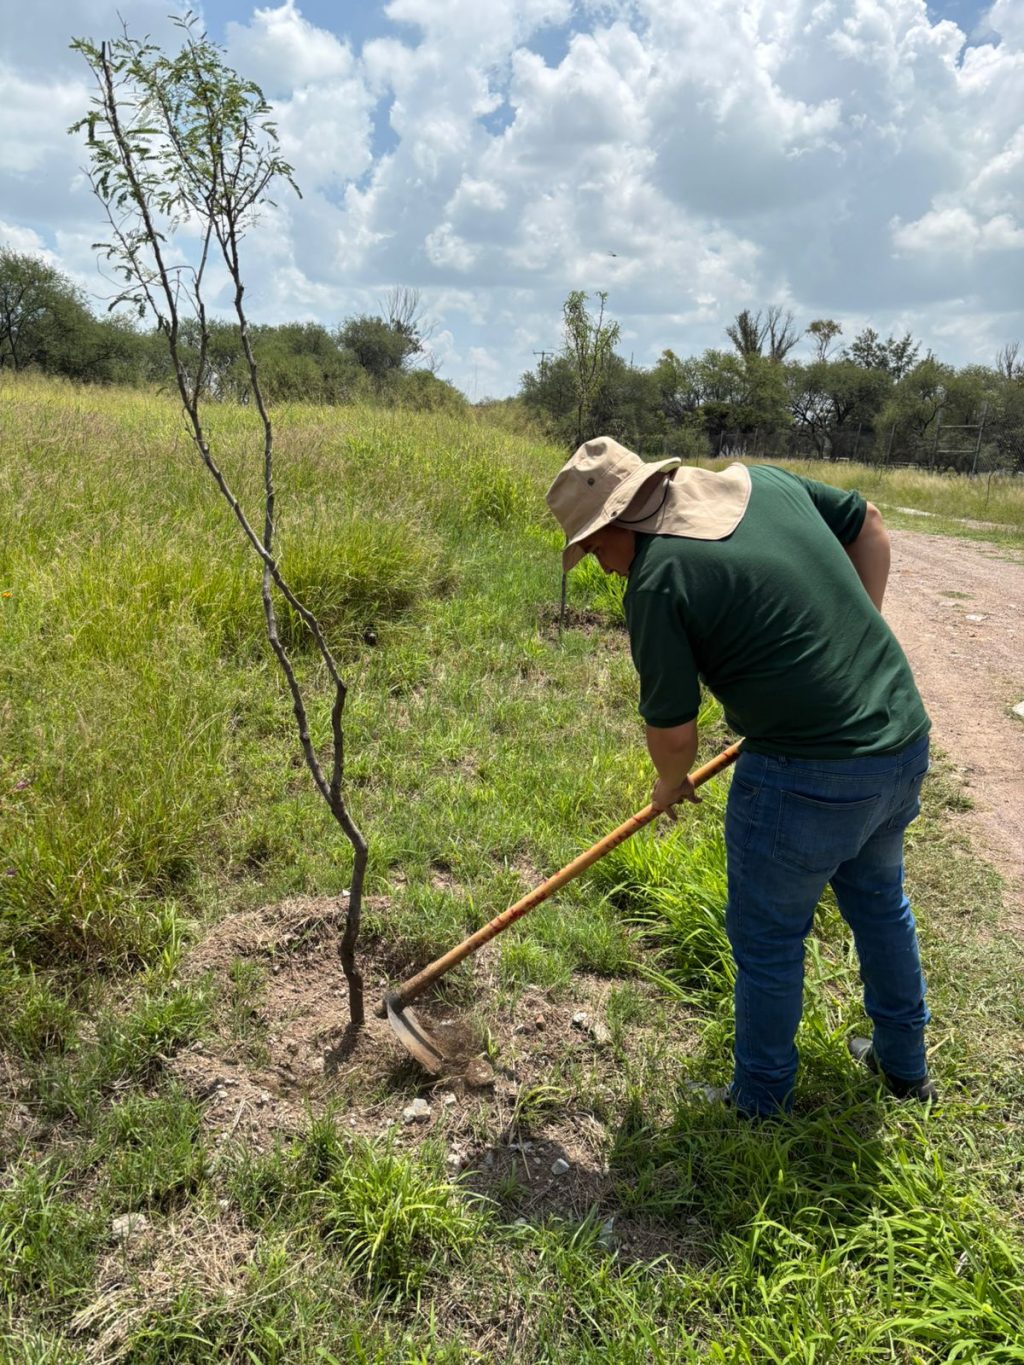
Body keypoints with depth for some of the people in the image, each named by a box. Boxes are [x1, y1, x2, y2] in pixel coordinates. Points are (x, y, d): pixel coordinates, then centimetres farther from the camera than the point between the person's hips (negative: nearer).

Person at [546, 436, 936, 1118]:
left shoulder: (656, 582, -16)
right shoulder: (763, 482, 4)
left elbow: (673, 730, -12)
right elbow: (870, 526, 16)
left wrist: (671, 782, 10)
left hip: (808, 777, -8)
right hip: (905, 741, 8)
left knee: (768, 939, 14)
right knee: (879, 900, 29)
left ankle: (759, 1102, 35)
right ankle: (905, 1063, 50)